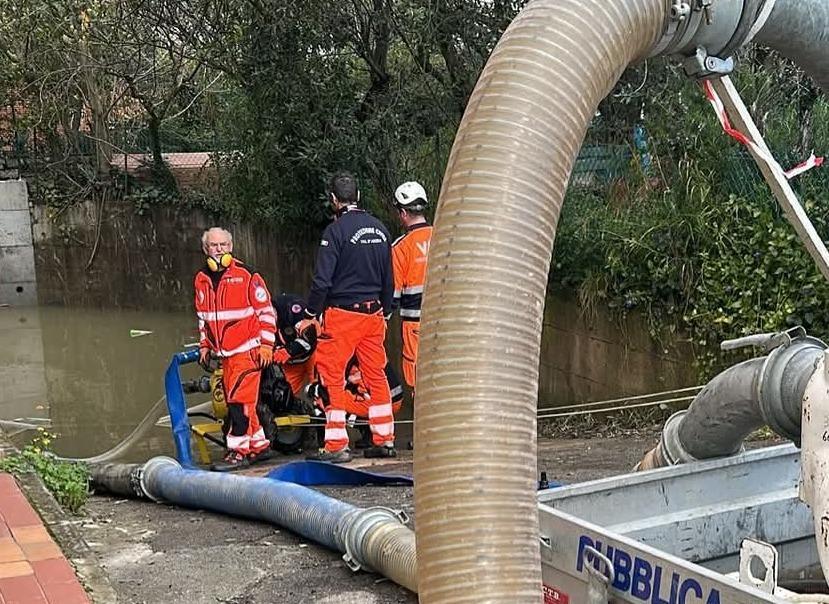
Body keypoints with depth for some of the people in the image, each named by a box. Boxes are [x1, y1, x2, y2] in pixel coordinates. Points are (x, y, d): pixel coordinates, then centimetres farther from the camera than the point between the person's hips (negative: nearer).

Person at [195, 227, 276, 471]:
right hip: (224, 352, 7)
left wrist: (266, 344, -11)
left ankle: (239, 450, -6)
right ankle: (260, 445, 21)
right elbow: (202, 315, 23)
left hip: (247, 349, -7)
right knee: (233, 401, 10)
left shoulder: (247, 275, -9)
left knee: (239, 399, -13)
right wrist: (204, 344, 19)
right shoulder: (202, 280, 10)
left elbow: (266, 310, -7)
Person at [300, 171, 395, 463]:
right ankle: (384, 440, 17)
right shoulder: (380, 229, 10)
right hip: (373, 314, 7)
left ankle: (337, 445, -2)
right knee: (376, 375, 12)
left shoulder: (336, 230, -11)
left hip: (342, 313, -6)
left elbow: (322, 279, -14)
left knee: (332, 376, -1)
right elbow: (388, 278, 15)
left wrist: (311, 314, -3)